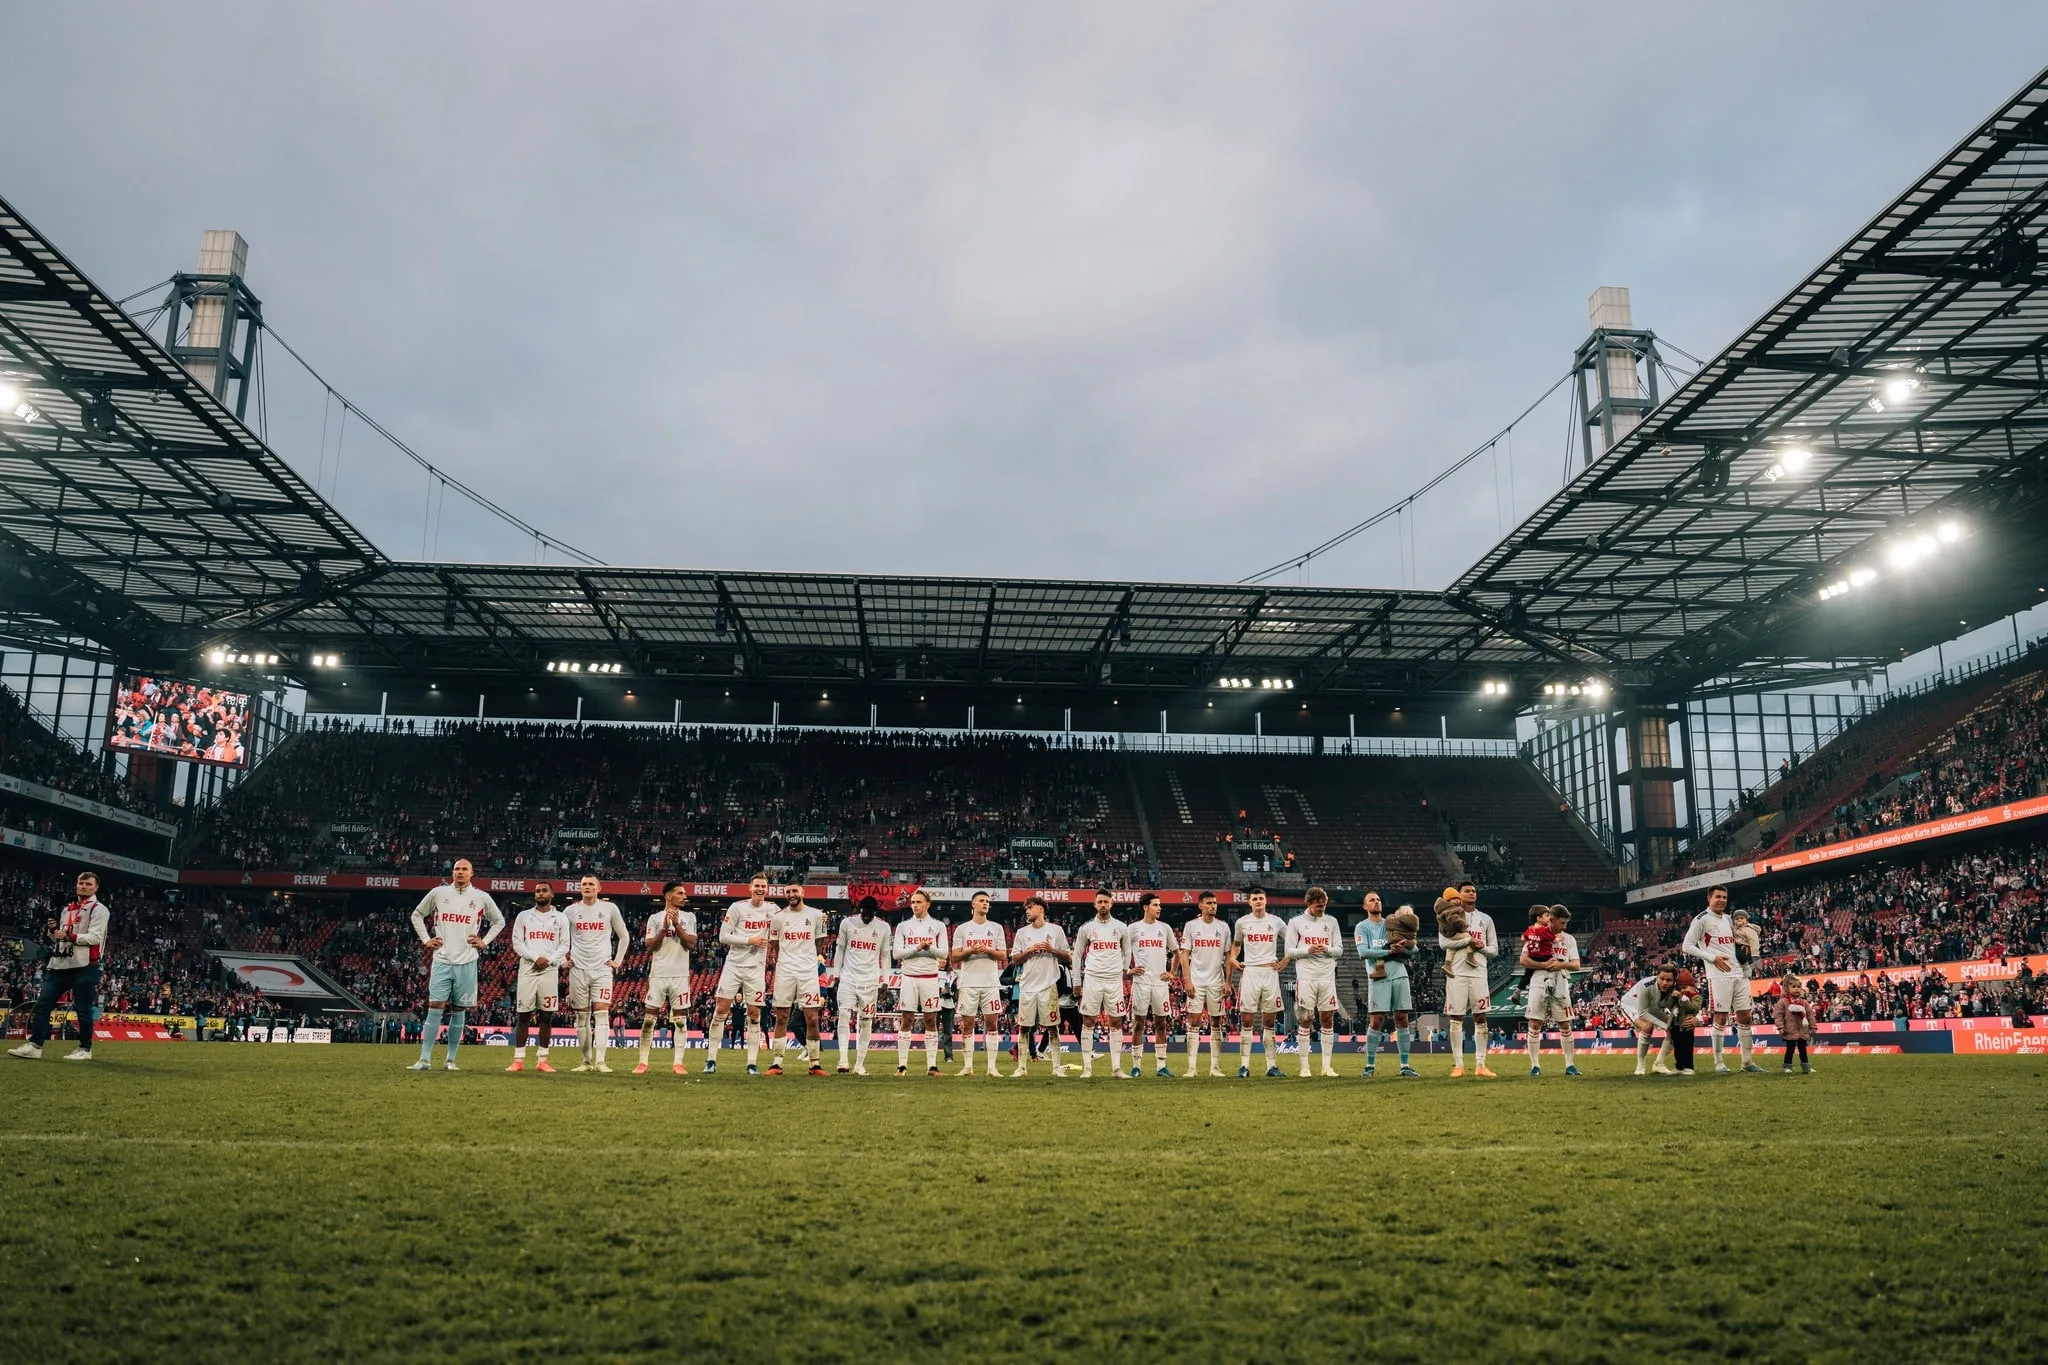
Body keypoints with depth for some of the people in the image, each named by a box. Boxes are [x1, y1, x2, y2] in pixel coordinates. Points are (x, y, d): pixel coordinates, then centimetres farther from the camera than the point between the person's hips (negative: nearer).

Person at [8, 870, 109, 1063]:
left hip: (84, 966, -7)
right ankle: (34, 1046, 1)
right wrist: (53, 930, 3)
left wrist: (69, 936, -22)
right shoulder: (67, 909, 21)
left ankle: (85, 1049, 6)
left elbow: (95, 938, -14)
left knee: (83, 1009, -3)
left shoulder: (99, 909, -3)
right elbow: (59, 938, 23)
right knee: (43, 1004, 0)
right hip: (60, 964, 7)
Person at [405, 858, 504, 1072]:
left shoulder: (481, 897, 4)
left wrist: (484, 942, 6)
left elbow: (499, 921, 17)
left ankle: (450, 1060, 12)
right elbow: (417, 914, 17)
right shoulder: (438, 893, 4)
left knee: (459, 1010, 5)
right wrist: (425, 939, 8)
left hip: (467, 962, 0)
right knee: (434, 1008, -5)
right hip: (442, 960, 0)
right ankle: (425, 1059, -3)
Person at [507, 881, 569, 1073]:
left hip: (550, 971, 0)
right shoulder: (524, 916, 9)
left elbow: (564, 945, 6)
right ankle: (518, 1060, 3)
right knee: (523, 1016, -1)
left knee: (546, 1017, 0)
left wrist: (549, 959, -10)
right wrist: (536, 958, -10)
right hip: (527, 969, 0)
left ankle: (542, 1060, 6)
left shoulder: (560, 918, 9)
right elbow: (517, 943, 3)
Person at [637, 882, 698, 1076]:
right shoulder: (655, 918, 6)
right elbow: (650, 946, -1)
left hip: (680, 975, 1)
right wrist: (665, 928, -11)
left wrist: (677, 925, -11)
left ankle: (678, 1063, 3)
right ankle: (643, 1063, 5)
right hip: (658, 974, -1)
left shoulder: (689, 917, 8)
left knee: (680, 1019, -1)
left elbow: (691, 943, -2)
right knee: (649, 1018, -2)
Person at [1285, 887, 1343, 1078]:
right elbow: (1289, 951, 2)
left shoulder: (1331, 921, 11)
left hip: (1327, 977, 3)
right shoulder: (1296, 922, 3)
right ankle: (1304, 1066, 2)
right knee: (1305, 1020, -3)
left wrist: (1327, 949, -12)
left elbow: (1339, 949, 10)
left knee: (1328, 1019, 3)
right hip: (1305, 977, -3)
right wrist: (1308, 950, -15)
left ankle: (1327, 1065, 8)